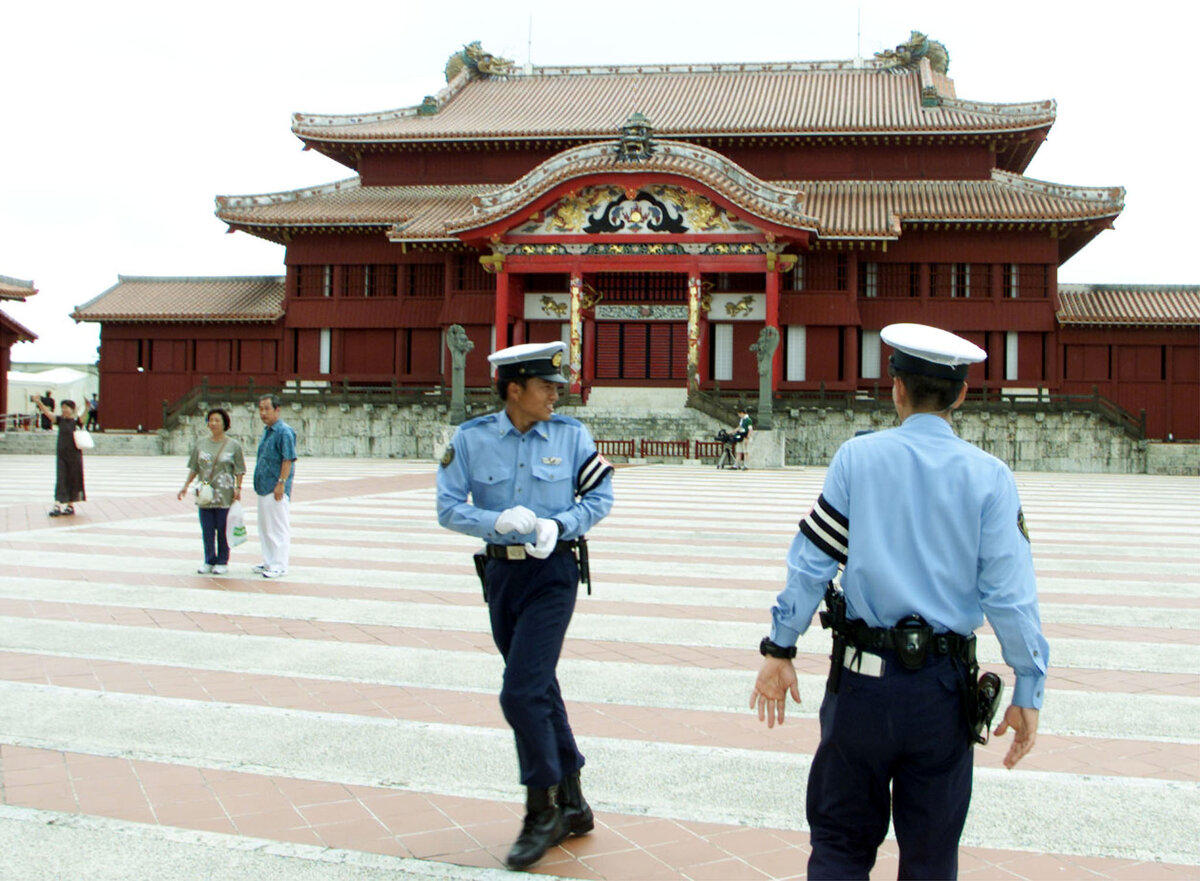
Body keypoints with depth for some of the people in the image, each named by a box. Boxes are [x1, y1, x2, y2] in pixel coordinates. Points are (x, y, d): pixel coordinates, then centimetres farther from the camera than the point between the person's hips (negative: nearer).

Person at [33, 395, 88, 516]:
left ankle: (70, 505, 17)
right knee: (60, 479, -3)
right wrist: (39, 403, -21)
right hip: (61, 454, 2)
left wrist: (86, 407, -43)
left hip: (74, 455, -2)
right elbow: (47, 413, -5)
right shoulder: (60, 420, 5)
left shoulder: (76, 422, -3)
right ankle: (57, 505, -8)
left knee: (73, 480, 6)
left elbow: (83, 416, -22)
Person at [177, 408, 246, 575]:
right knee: (207, 530, 6)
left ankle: (222, 562, 12)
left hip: (225, 496, -3)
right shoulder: (200, 443, 9)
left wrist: (238, 488, -10)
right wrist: (186, 486, 7)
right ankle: (209, 561, 18)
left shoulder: (234, 445, -1)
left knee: (223, 530, 1)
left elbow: (239, 471, -1)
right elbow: (194, 468, 13)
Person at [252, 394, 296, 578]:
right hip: (263, 487, 10)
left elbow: (288, 459, -19)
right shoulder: (267, 431, 15)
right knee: (265, 527, 15)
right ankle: (269, 561, 24)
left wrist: (281, 483, -23)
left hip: (276, 488, -10)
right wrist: (258, 483, 19)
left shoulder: (284, 432, -14)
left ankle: (279, 565, -1)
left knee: (279, 527, -5)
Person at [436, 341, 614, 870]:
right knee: (539, 690, 14)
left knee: (521, 693, -12)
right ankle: (572, 805, 29)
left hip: (552, 573, -3)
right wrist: (499, 520, -20)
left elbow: (600, 497, 2)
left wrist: (558, 525, -14)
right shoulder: (471, 439, -2)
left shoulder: (571, 436, -3)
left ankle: (543, 812, 5)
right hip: (501, 573, 3)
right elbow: (448, 508, -3)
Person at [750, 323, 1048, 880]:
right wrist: (1028, 692, 2)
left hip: (863, 677, 0)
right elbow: (1010, 592, -6)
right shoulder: (989, 476, -4)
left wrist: (780, 650, 4)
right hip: (944, 688, 1)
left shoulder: (857, 457, -4)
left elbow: (811, 561, -4)